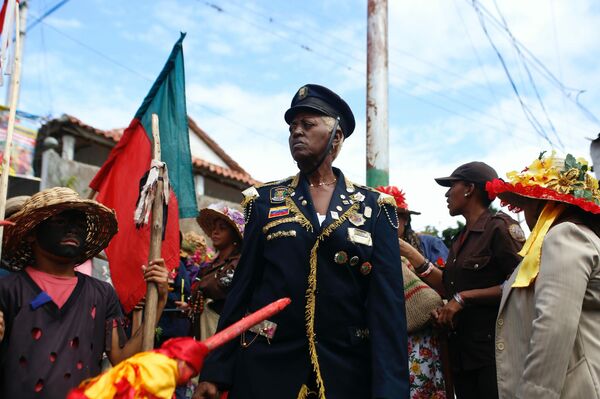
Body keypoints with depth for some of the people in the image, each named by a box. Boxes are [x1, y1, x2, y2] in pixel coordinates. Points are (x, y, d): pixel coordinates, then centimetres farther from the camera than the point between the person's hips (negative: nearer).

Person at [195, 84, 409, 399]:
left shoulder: (374, 208, 2)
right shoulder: (265, 201, 5)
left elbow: (387, 302, -4)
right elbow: (243, 286, 4)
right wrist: (216, 371, 0)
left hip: (347, 371, 0)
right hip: (266, 365, 1)